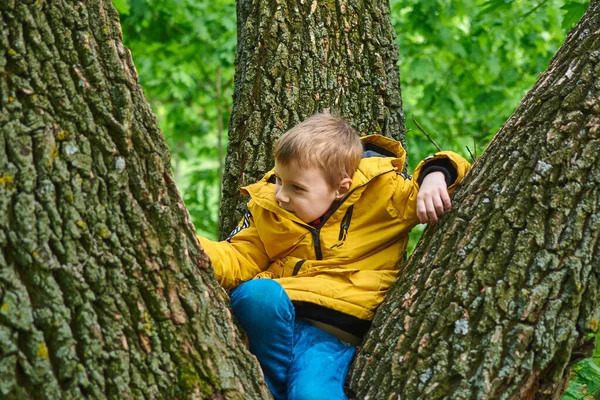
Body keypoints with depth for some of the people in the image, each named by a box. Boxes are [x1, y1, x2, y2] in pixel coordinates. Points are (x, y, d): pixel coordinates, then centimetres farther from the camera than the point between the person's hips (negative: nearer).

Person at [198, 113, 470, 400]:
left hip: (336, 331, -5)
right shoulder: (267, 207, 8)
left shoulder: (381, 193, -1)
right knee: (253, 293, -33)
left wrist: (434, 177, -20)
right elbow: (237, 260, 13)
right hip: (274, 318, 5)